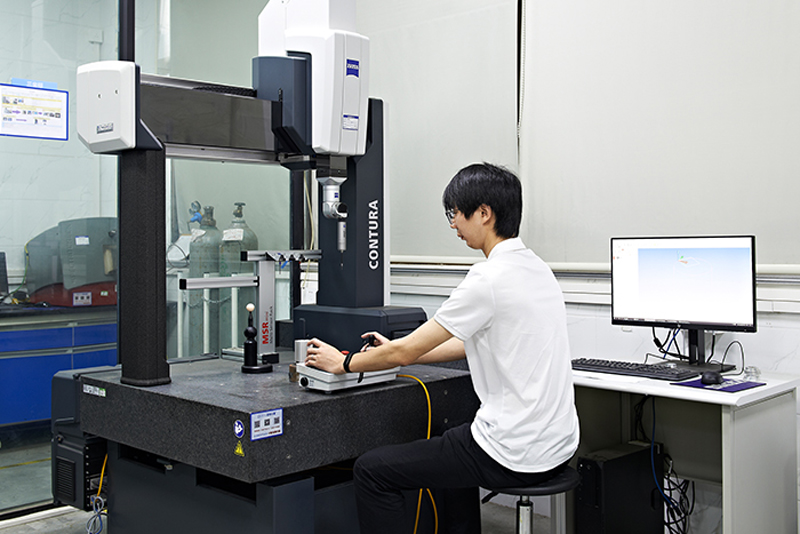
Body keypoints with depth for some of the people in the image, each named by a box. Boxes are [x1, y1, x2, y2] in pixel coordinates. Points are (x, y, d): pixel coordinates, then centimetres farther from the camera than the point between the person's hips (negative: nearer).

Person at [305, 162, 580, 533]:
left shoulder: (489, 279, -19)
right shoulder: (535, 267, 9)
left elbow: (405, 352, -12)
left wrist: (342, 363, 5)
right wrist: (396, 352, 21)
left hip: (516, 454, -10)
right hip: (555, 443, 10)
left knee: (372, 471, 0)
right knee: (451, 443, 36)